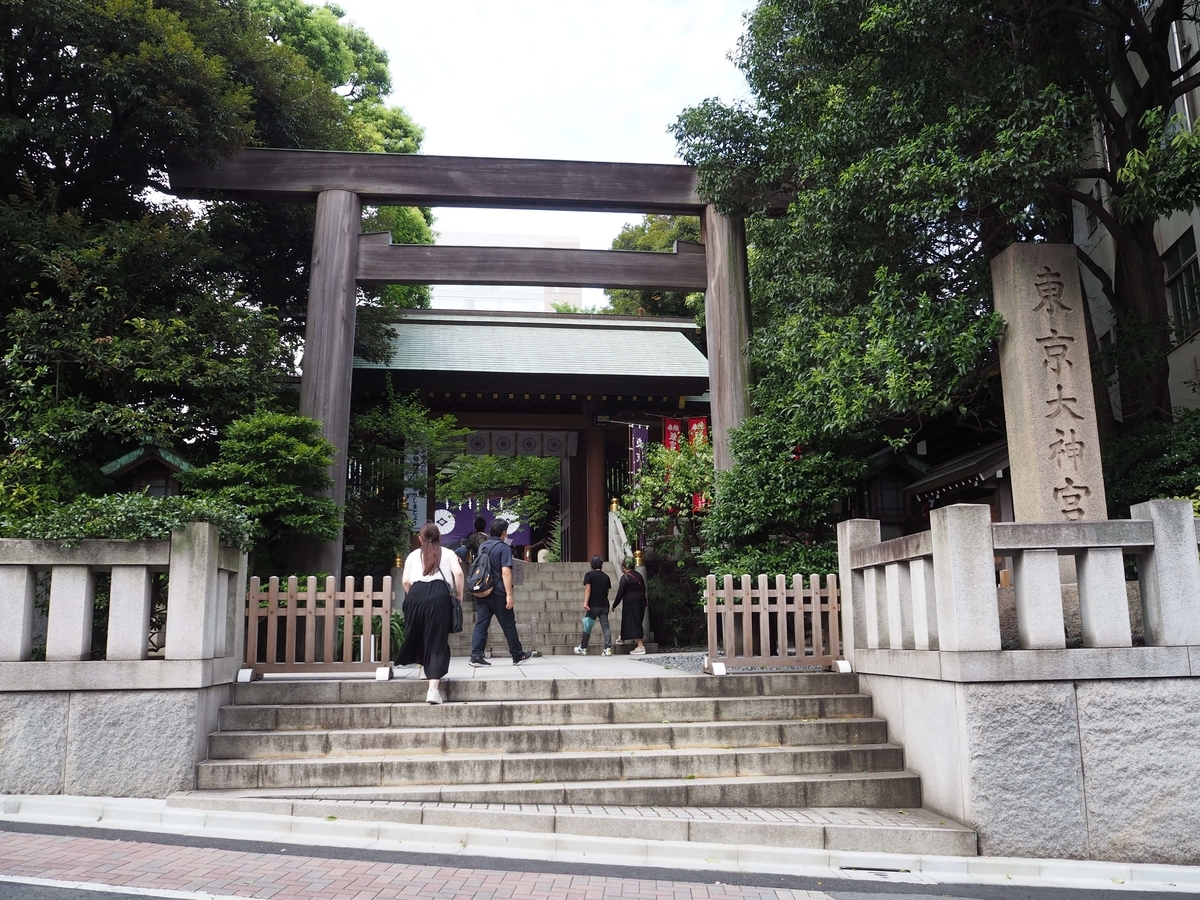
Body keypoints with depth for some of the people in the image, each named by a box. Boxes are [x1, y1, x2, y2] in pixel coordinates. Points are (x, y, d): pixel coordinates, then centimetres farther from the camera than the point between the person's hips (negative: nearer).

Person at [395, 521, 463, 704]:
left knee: (416, 636, 22)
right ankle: (433, 688, -13)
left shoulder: (413, 555, 24)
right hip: (439, 595, -2)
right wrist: (459, 595, 13)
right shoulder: (447, 553, 20)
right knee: (437, 642, -3)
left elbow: (406, 581, 12)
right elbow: (458, 573, 2)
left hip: (416, 594, 2)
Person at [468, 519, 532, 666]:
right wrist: (509, 595, -18)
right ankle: (518, 656, 15)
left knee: (481, 624, 3)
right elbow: (506, 572, -17)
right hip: (498, 593, -6)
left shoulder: (482, 546, 11)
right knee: (508, 625, 5)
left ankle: (476, 656, -7)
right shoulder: (504, 548, -9)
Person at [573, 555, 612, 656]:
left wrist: (585, 602, -22)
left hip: (593, 606, -3)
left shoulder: (589, 575, -4)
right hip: (604, 605, 3)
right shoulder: (606, 576, 9)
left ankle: (582, 649, 12)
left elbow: (588, 589, -15)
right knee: (605, 627, 3)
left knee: (587, 627, 6)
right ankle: (608, 649, -6)